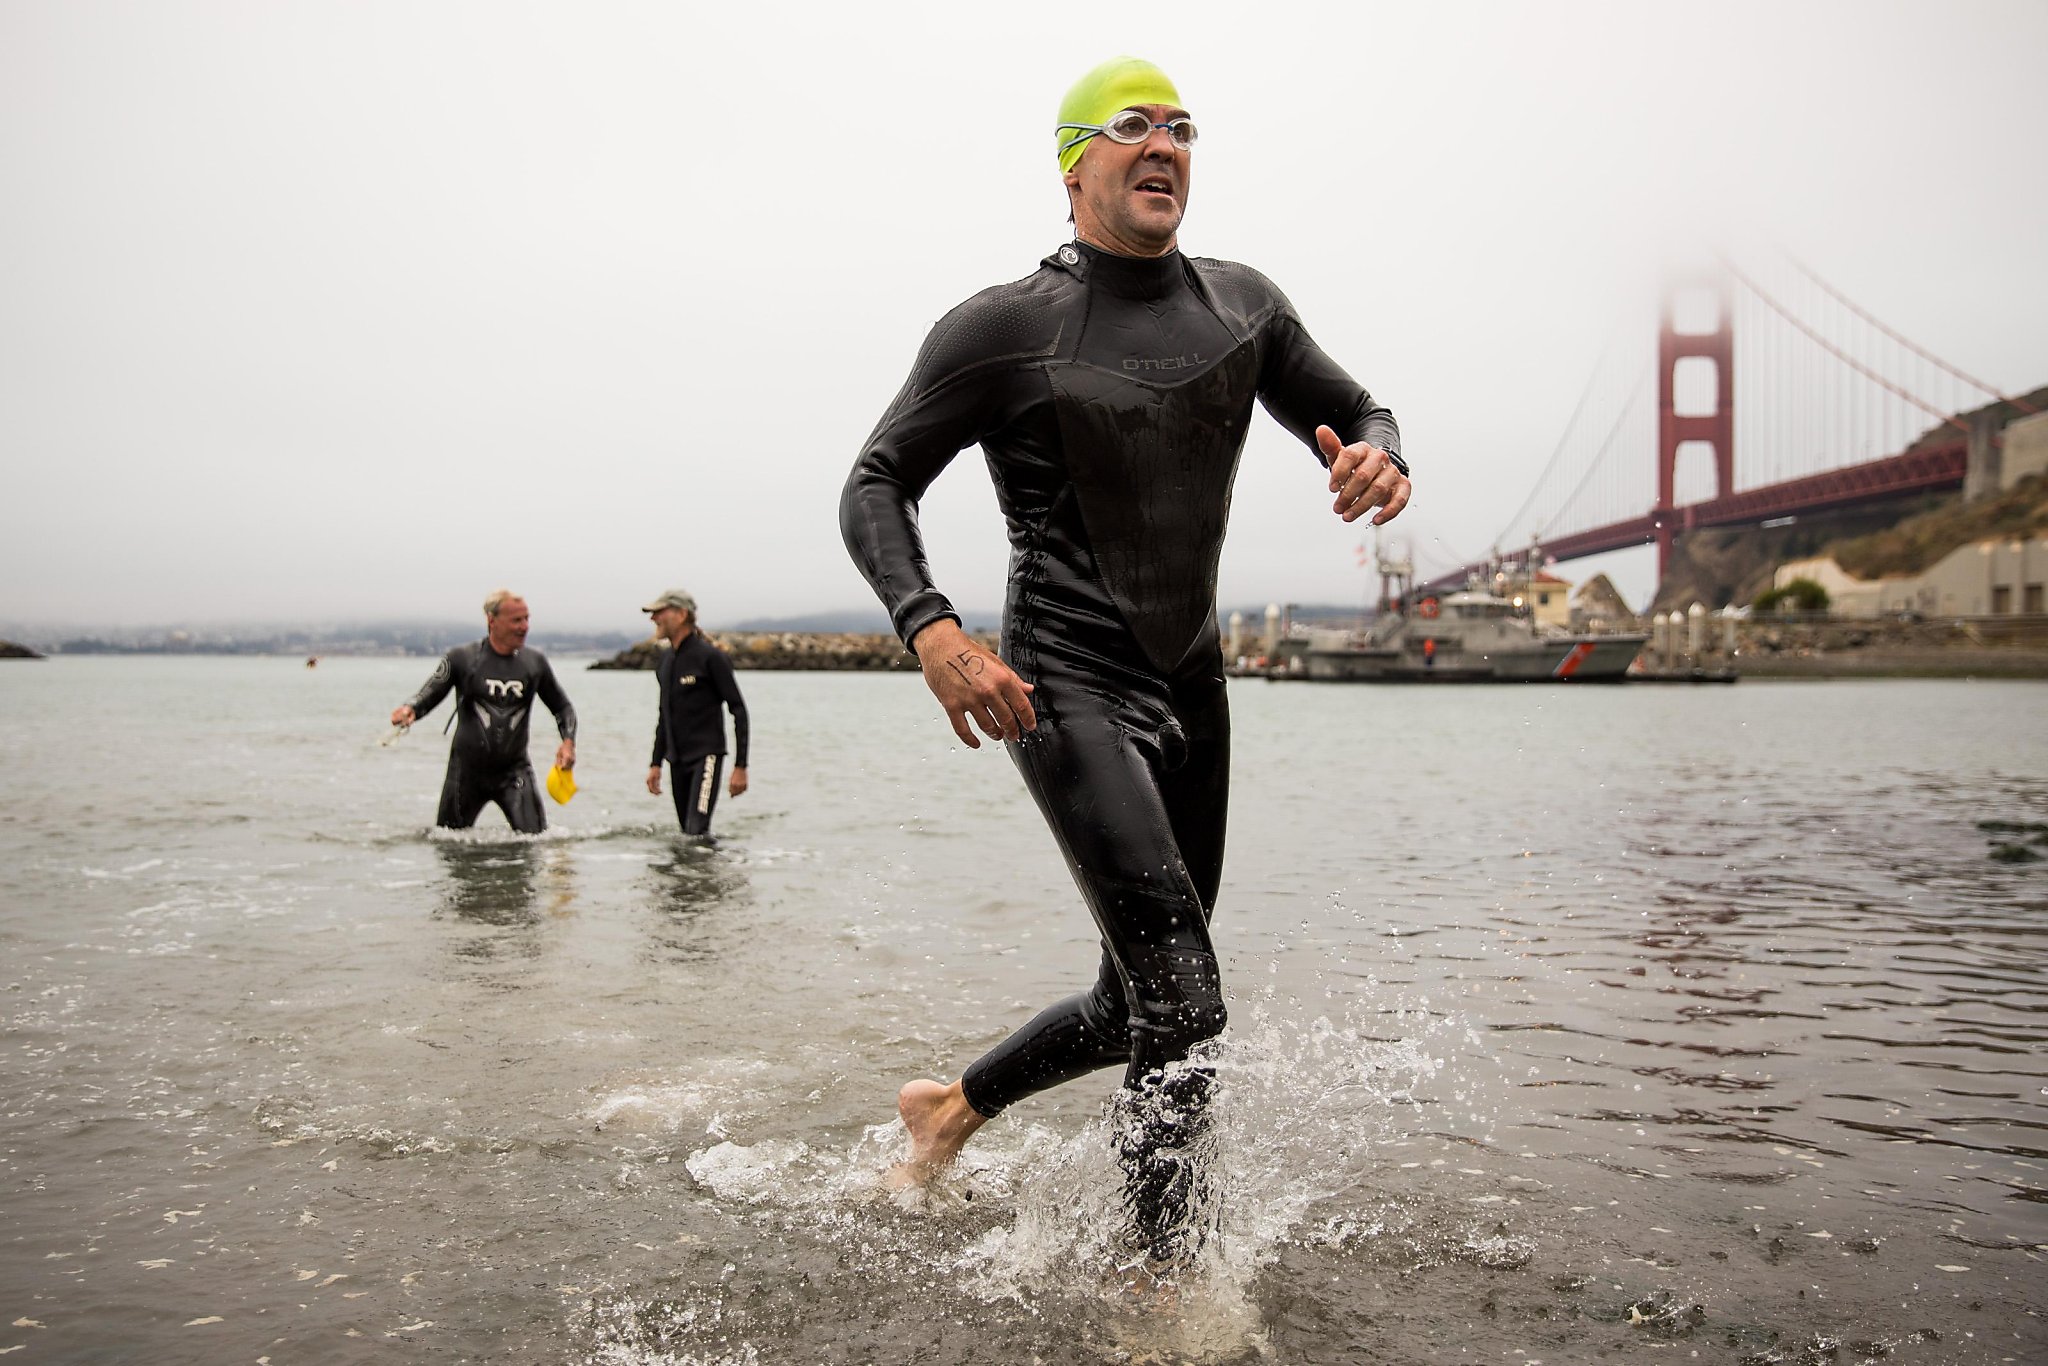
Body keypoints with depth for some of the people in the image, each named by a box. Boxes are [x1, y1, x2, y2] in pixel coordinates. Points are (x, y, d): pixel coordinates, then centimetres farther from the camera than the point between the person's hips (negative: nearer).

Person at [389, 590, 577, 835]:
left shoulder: (535, 662, 3)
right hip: (467, 770, -1)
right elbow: (426, 697, -5)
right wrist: (408, 710, -29)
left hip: (514, 771, 1)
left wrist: (568, 741, -4)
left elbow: (563, 708, 14)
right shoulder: (461, 658, -4)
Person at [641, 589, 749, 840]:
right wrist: (656, 763, 17)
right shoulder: (664, 661, 13)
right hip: (677, 761, 7)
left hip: (706, 756, -7)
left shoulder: (710, 656, -10)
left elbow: (738, 710, -10)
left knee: (697, 831, -19)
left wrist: (740, 766, -15)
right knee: (687, 833, 9)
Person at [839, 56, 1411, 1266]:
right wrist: (929, 628, -21)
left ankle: (951, 1108, 39)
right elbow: (875, 487, -3)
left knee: (1143, 1007, 15)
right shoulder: (1004, 329, -7)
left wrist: (1380, 456, -9)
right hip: (1067, 694, -6)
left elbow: (1352, 409, 17)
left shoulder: (1242, 305, 7)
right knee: (1183, 1006, -18)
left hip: (1194, 690, 7)